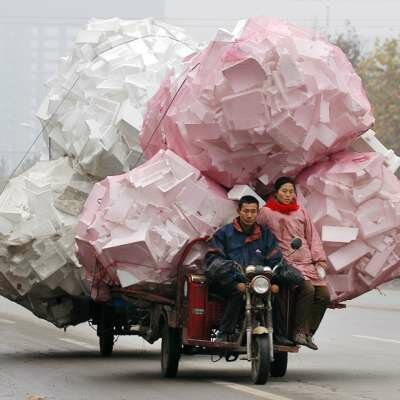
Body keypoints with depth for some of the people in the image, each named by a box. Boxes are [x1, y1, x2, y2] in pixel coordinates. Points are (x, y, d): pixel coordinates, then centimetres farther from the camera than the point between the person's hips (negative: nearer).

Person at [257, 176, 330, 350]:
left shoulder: (301, 212, 19)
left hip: (307, 263, 6)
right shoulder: (267, 212, 5)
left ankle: (308, 333, 2)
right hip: (286, 263, -6)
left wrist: (319, 258, 10)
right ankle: (298, 331, -21)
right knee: (307, 289, -28)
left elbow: (312, 236, 20)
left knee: (323, 294, -8)